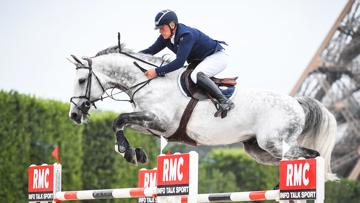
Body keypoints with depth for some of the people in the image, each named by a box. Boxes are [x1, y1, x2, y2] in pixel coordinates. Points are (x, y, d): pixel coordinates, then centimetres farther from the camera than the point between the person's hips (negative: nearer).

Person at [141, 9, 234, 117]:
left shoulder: (187, 35, -32)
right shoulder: (166, 37, -6)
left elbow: (179, 62, -37)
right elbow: (151, 51, 4)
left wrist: (157, 72, -38)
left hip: (217, 56, -10)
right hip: (199, 60, 10)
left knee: (196, 75, -34)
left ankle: (225, 101, -31)